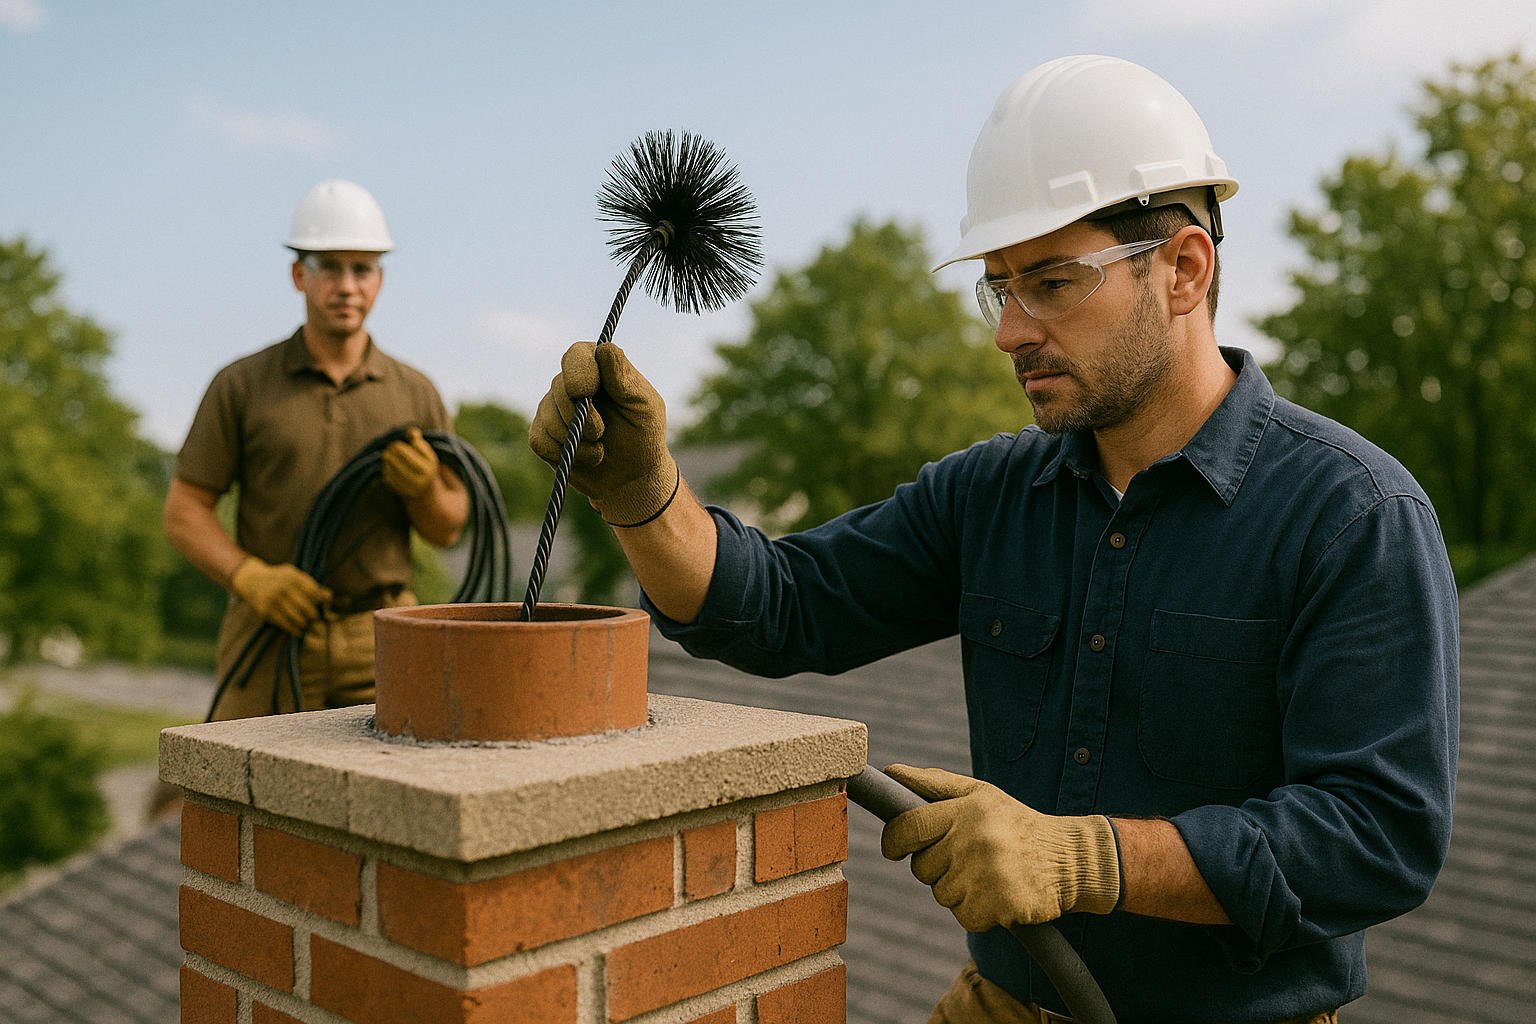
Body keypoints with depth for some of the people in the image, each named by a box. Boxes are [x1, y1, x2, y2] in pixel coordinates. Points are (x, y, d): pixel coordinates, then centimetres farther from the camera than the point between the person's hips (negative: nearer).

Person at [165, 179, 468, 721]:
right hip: (273, 635, -1)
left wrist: (423, 487, -16)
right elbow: (184, 513, 0)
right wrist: (251, 577, -19)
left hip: (379, 641, 1)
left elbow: (447, 528, 7)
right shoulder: (241, 385, 0)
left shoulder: (414, 393, 4)